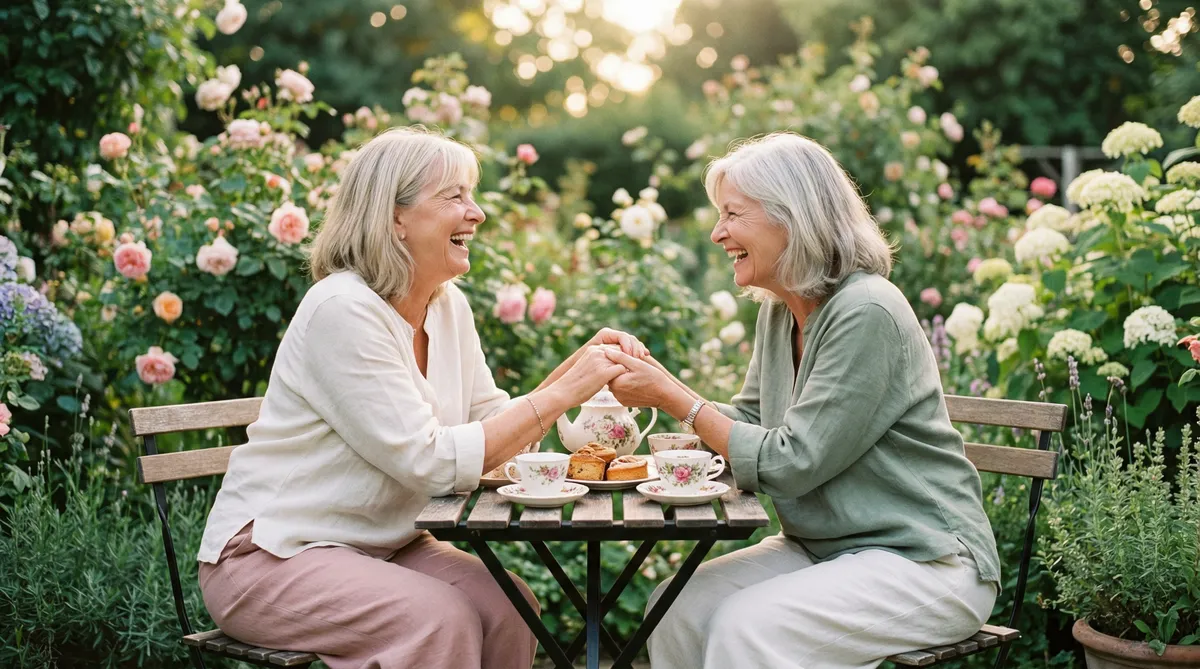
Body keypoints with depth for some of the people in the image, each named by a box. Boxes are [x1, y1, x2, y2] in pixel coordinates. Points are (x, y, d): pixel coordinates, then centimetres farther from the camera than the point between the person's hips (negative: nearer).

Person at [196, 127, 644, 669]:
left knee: (508, 606, -15)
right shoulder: (342, 310, -21)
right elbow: (432, 463, -25)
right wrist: (562, 394, -24)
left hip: (381, 544, 8)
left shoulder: (448, 305, 5)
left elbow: (492, 427, 2)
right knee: (440, 619, -28)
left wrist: (577, 367, -10)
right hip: (269, 553, -7)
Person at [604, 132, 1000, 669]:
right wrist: (655, 387, -5)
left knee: (749, 626, -26)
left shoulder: (865, 314, -21)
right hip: (825, 547, 8)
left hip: (925, 560, -8)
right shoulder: (779, 311, 7)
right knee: (675, 607, -6)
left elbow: (789, 464, -21)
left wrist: (673, 398, -15)